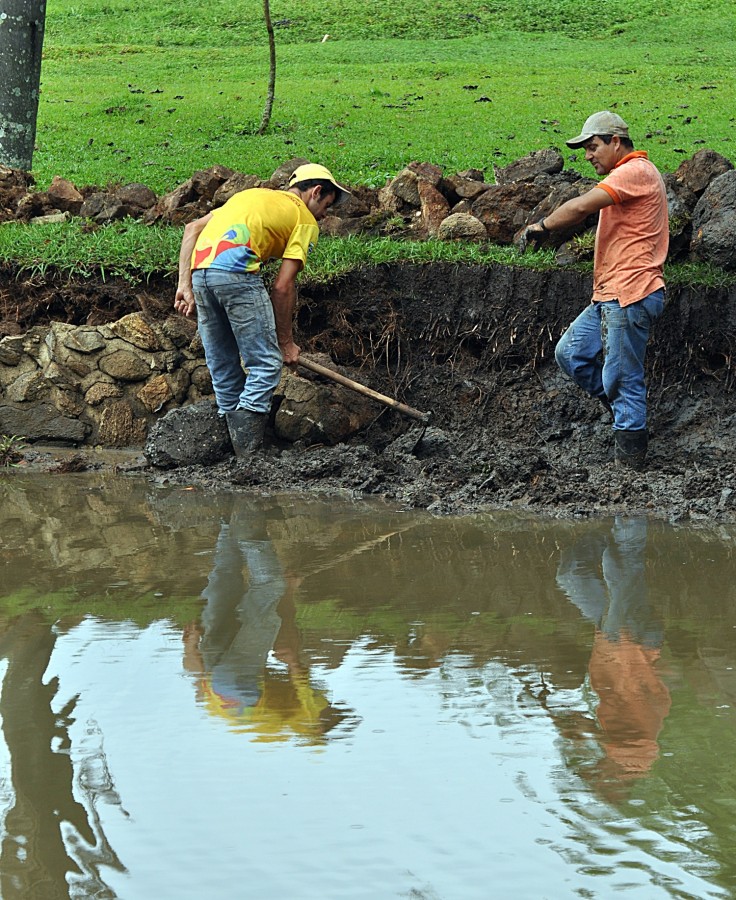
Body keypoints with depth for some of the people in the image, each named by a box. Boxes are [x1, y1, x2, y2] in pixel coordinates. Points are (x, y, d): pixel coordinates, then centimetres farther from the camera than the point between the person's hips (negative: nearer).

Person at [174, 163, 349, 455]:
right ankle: (248, 454, -9)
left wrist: (185, 285, 16)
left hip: (199, 271, 7)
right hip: (236, 273, -7)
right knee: (266, 364, -1)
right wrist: (286, 342, 11)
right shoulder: (305, 220, 12)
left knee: (222, 367, 15)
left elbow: (192, 229, 21)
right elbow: (283, 286, 3)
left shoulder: (253, 195, 32)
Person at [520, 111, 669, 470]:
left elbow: (582, 207, -23)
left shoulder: (636, 171, -13)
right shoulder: (626, 175, 22)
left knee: (622, 380, -7)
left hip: (629, 297, -11)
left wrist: (541, 226, -9)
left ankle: (629, 463, -1)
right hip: (610, 296, 11)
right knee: (570, 353, 12)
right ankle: (629, 415, 17)